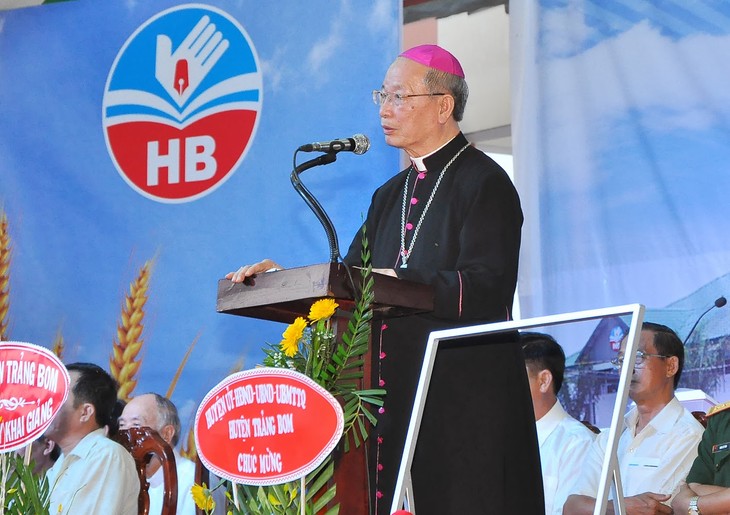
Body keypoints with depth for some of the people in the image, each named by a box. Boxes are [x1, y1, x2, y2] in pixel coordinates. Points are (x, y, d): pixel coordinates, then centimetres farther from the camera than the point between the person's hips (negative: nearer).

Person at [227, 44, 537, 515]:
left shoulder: (483, 184, -5)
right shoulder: (391, 196, 20)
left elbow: (486, 290, -17)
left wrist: (398, 283, -26)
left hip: (466, 401, -7)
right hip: (397, 396, 7)